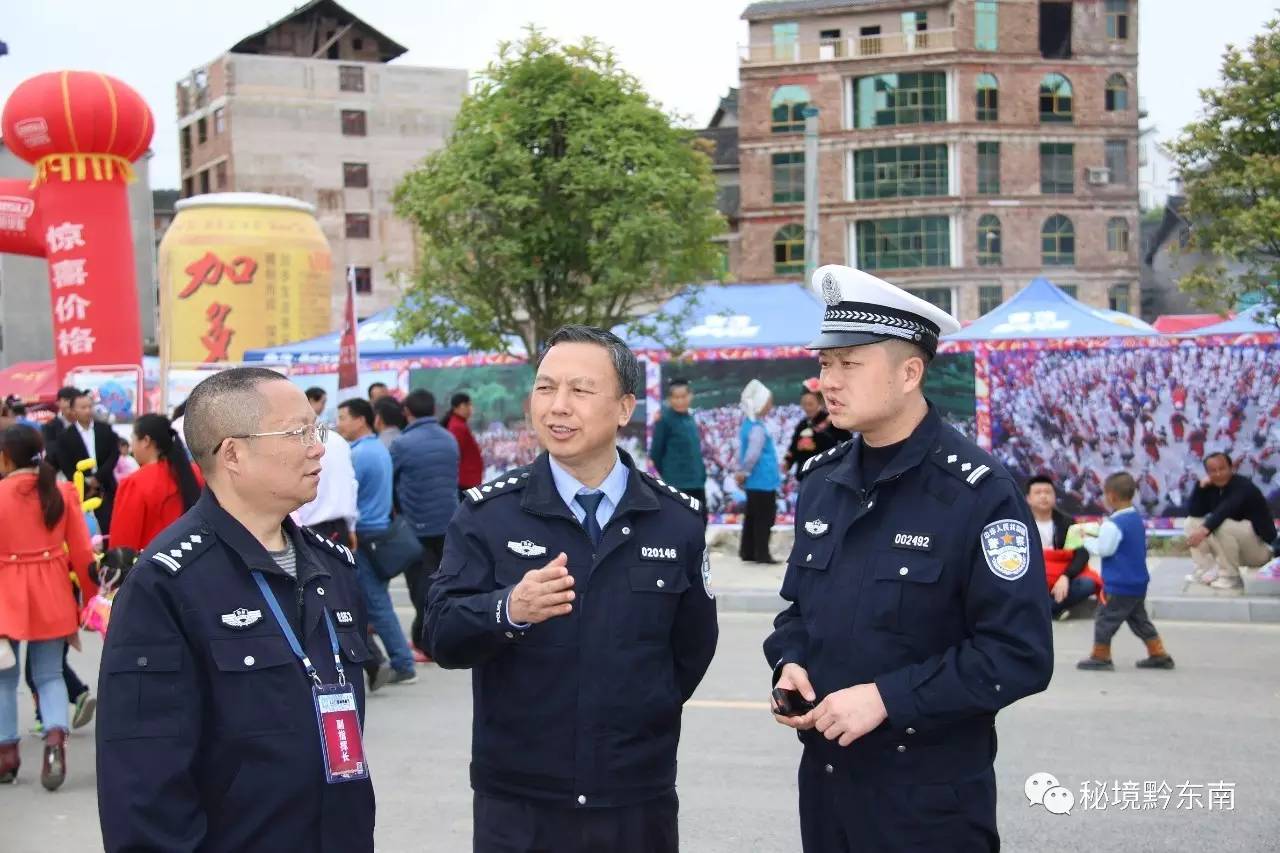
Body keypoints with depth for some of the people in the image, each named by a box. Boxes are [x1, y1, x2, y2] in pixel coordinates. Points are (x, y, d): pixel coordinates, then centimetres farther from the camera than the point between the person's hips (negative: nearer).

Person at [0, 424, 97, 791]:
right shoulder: (63, 492, 0)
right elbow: (81, 552, 2)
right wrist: (93, 598, 11)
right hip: (51, 595, 3)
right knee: (49, 674, 9)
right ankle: (55, 736, -14)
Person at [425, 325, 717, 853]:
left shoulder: (678, 519, 2)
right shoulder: (487, 513, -4)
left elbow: (693, 646, 12)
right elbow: (442, 636, -12)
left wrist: (643, 716, 6)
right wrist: (508, 611, -29)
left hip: (640, 801, 2)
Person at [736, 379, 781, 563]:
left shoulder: (747, 424, 11)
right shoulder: (757, 428, -19)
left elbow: (743, 451, 17)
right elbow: (753, 454, -27)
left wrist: (742, 472, 16)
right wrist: (744, 472, -15)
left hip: (754, 481, 9)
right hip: (763, 481, -9)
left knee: (752, 516, 14)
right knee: (765, 517, -2)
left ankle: (748, 552, 19)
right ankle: (762, 553, 1)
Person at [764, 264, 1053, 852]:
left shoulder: (978, 492, -15)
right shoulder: (820, 479, 6)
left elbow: (1021, 656, -18)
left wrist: (887, 697, -22)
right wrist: (789, 664, -4)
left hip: (930, 797, -6)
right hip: (823, 778, 6)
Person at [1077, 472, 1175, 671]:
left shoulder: (1113, 524, -21)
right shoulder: (1136, 518, 8)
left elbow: (1103, 549, -22)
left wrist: (1087, 540, -5)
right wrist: (1101, 533, 14)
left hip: (1119, 586, -9)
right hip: (1138, 582, 9)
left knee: (1105, 619, 3)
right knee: (1139, 619, 18)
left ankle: (1100, 656, 10)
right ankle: (1159, 655, 19)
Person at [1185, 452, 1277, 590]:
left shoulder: (1243, 486, -21)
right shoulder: (1211, 488, 2)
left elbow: (1226, 510, -38)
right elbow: (1193, 512, -5)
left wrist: (1205, 529, -51)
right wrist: (1201, 486, -14)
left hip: (1260, 547, -8)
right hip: (1236, 546, 8)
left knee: (1222, 526, -34)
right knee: (1192, 522, 0)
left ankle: (1230, 577, -20)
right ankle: (1207, 570, -7)